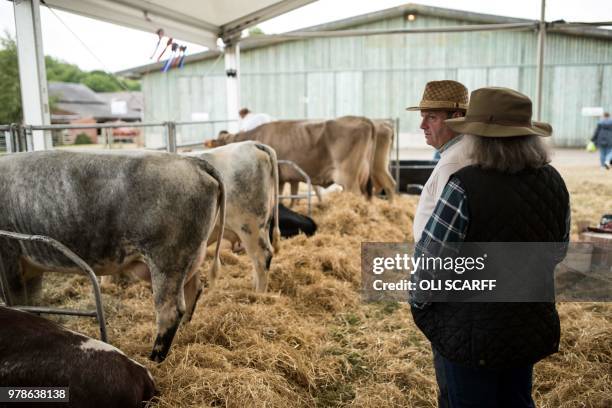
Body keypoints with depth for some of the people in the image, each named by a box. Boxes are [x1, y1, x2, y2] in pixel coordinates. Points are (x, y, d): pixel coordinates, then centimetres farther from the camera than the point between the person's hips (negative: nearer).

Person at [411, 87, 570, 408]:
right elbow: (557, 251, 9)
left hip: (472, 334, -6)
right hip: (534, 326, 6)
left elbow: (430, 257, -19)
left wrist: (418, 303, -1)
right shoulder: (553, 181, -3)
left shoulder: (466, 185, -24)